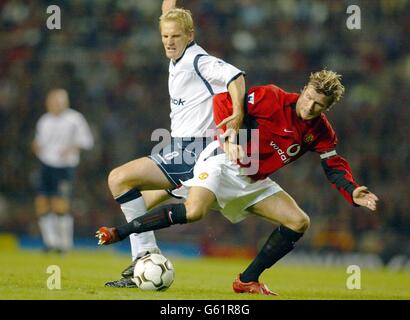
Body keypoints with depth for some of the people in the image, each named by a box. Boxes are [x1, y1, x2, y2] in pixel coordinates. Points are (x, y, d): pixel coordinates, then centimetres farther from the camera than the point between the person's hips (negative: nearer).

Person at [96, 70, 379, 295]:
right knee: (194, 211, -31)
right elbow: (223, 101, -16)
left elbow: (334, 166, 6)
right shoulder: (273, 99, -16)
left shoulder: (320, 131, 1)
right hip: (224, 162, -7)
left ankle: (247, 280, 1)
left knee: (299, 222, -4)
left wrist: (353, 193, -11)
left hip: (255, 182, 7)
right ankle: (119, 233, -20)